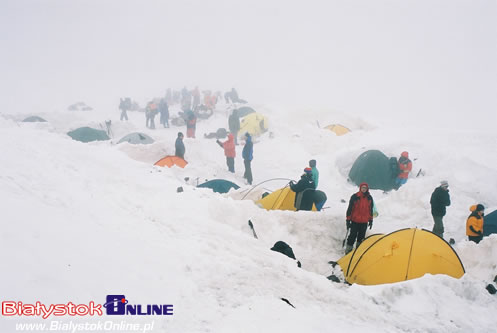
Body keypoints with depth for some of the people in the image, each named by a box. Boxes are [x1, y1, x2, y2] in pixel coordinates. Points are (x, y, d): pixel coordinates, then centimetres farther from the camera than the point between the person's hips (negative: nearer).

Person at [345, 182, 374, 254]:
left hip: (364, 222, 4)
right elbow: (350, 208, -5)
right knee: (352, 236, -5)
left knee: (361, 237, 11)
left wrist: (370, 220, 13)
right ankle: (348, 250, 1)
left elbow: (370, 210, 14)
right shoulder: (355, 197, -8)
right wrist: (348, 220, -6)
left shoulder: (369, 198, 5)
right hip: (355, 221, -4)